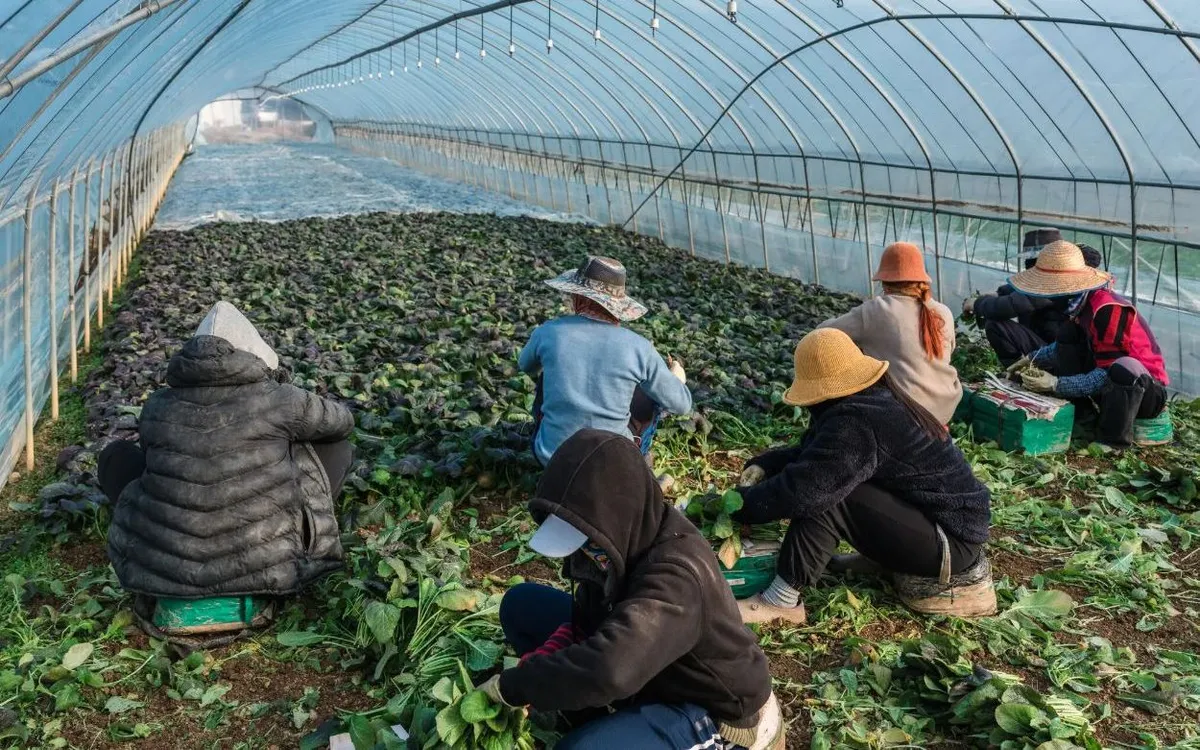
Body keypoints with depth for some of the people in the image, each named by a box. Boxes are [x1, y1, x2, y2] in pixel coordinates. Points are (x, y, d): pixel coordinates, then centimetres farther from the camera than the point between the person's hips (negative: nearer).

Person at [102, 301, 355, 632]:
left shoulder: (157, 406, 0)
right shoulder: (278, 400, -7)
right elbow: (342, 422, 13)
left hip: (162, 572, 2)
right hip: (270, 568, -2)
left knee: (116, 455, 23)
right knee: (337, 447, 13)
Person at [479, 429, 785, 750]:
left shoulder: (676, 574, -37)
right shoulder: (629, 536, -12)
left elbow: (609, 670, -50)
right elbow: (586, 620, 2)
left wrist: (509, 687, -35)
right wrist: (531, 674, -16)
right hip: (653, 670, 8)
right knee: (520, 604, 1)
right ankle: (604, 721, 5)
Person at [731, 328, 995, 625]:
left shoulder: (858, 423, -26)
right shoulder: (875, 399, 6)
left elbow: (803, 488, -31)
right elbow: (810, 453, 14)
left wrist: (738, 504, -17)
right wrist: (762, 466, -2)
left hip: (951, 541, -10)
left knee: (823, 491, -24)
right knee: (825, 478, 13)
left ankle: (782, 600, -17)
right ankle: (885, 554, 14)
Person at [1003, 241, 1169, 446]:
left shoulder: (1108, 309, -26)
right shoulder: (1084, 301, -1)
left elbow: (1107, 374, -26)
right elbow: (1075, 345, 17)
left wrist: (1056, 384, -26)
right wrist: (1033, 358, 5)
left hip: (1150, 392, -9)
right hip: (1114, 384, 9)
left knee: (1125, 368, -40)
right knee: (1068, 337, -1)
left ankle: (1114, 443, -24)